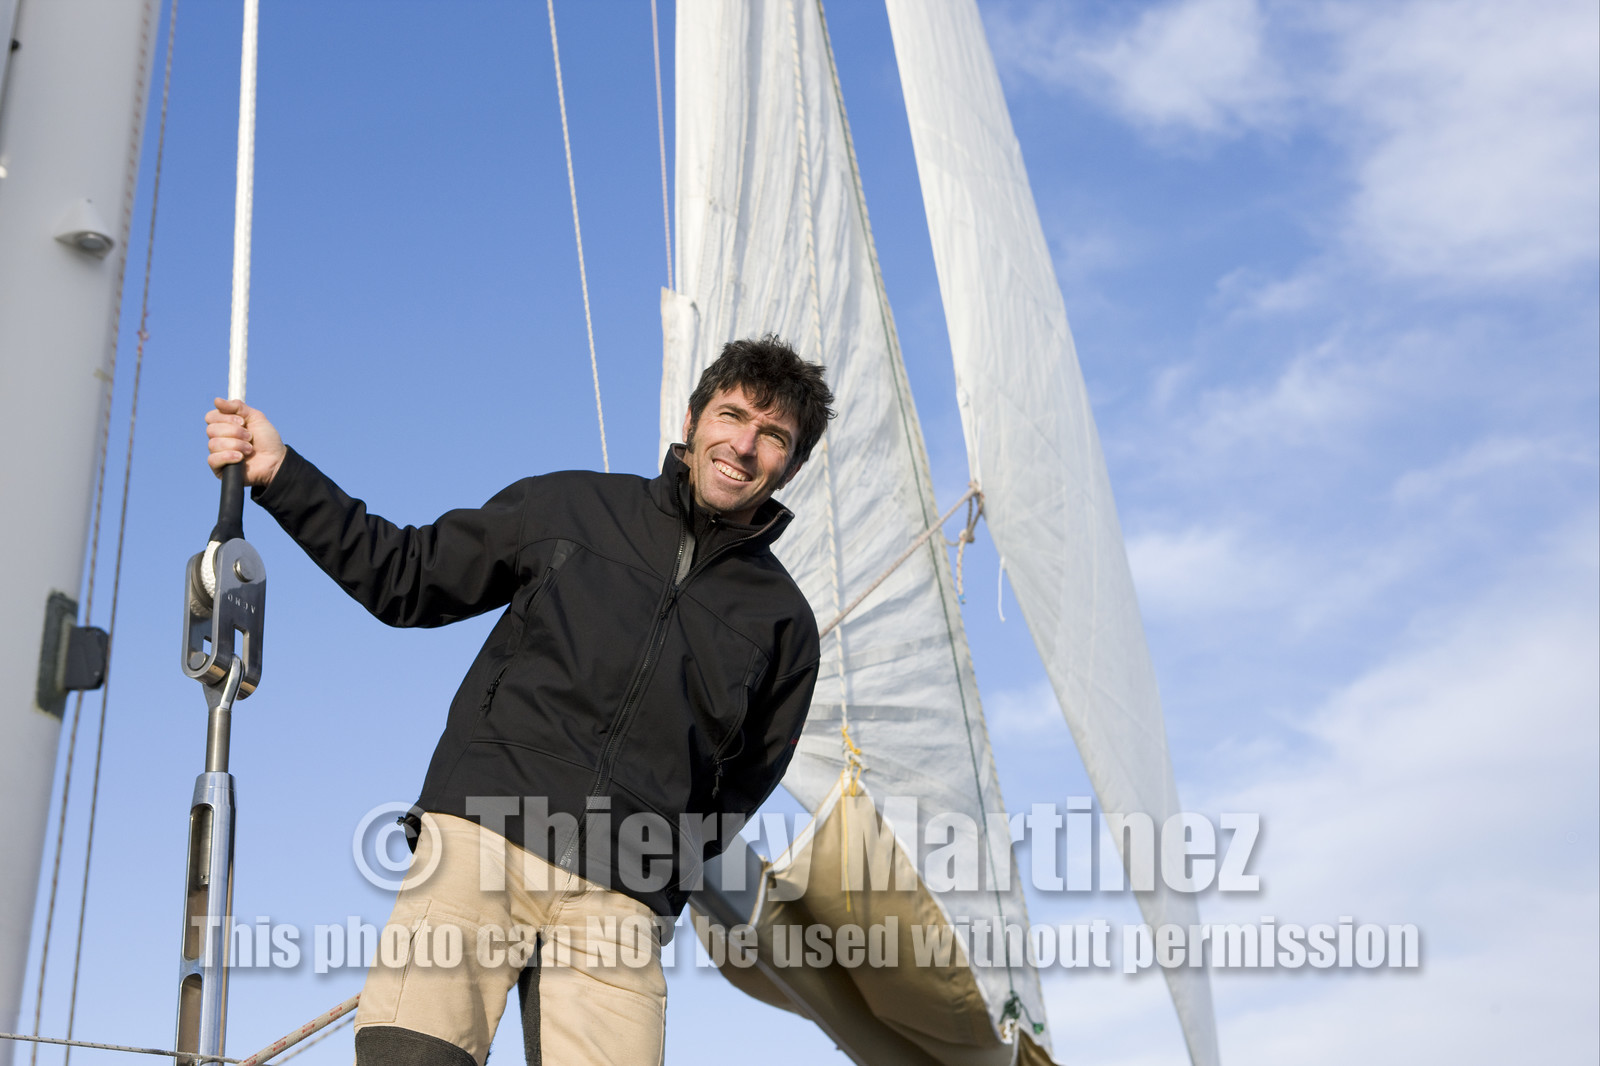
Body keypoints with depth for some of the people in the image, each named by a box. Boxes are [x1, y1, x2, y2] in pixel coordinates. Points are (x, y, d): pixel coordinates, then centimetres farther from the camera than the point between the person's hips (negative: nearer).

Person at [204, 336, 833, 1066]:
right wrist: (279, 474, 11)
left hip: (618, 904, 1)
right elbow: (407, 577, 17)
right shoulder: (572, 506, 12)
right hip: (480, 837, -1)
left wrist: (664, 875, 7)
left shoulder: (782, 622, 13)